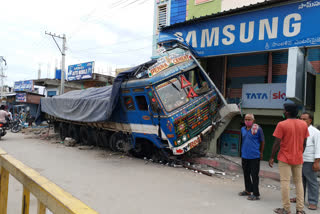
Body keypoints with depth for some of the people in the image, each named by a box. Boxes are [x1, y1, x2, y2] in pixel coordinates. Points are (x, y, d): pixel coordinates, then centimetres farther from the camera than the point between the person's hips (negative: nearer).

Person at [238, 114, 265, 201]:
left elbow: (262, 141, -2)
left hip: (254, 156, -6)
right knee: (246, 174, 17)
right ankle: (248, 190, 34)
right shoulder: (243, 129, 6)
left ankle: (256, 194, 12)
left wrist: (261, 152, 3)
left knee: (254, 175, 1)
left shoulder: (258, 129, -10)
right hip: (244, 156, 6)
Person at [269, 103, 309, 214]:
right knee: (299, 182, 13)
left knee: (285, 182, 1)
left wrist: (272, 157, -4)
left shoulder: (282, 124, -13)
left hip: (285, 158, -5)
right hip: (298, 159, 5)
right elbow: (304, 143, 7)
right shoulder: (304, 124, 3)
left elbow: (277, 143, -13)